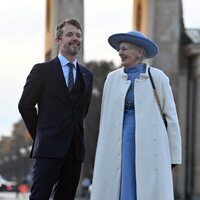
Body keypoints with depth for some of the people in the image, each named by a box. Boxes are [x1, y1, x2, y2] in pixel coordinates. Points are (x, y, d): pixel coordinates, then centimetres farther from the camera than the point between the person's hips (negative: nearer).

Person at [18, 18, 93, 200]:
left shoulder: (87, 75, 15)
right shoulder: (42, 70, 1)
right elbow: (25, 105, 1)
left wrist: (74, 134, 14)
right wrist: (40, 135, 5)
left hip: (75, 149, 5)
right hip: (49, 148, -5)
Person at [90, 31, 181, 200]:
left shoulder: (157, 77, -1)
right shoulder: (113, 78, 9)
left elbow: (171, 116, 1)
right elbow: (106, 118, 13)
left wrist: (173, 157, -1)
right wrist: (103, 153, 10)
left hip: (149, 144, -3)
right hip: (120, 145, 3)